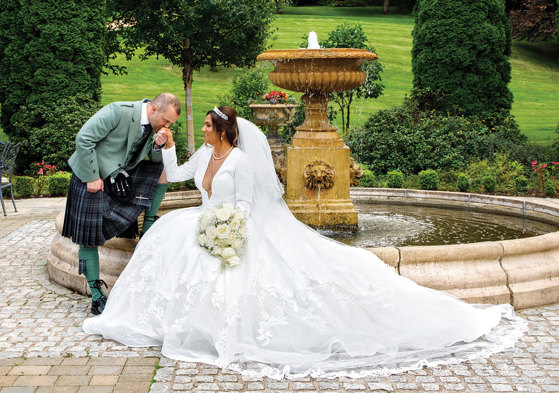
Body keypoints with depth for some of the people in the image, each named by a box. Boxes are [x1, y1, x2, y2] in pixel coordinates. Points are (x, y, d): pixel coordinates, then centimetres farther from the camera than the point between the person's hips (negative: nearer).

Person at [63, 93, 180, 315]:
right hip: (92, 178, -6)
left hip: (121, 176, 6)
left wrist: (159, 145, -15)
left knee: (165, 171, -6)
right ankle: (97, 298, 6)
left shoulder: (154, 125, -2)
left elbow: (156, 161, 7)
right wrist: (92, 178, -20)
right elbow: (84, 139, -23)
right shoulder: (118, 112, -24)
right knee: (89, 240, -4)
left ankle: (147, 230, 3)